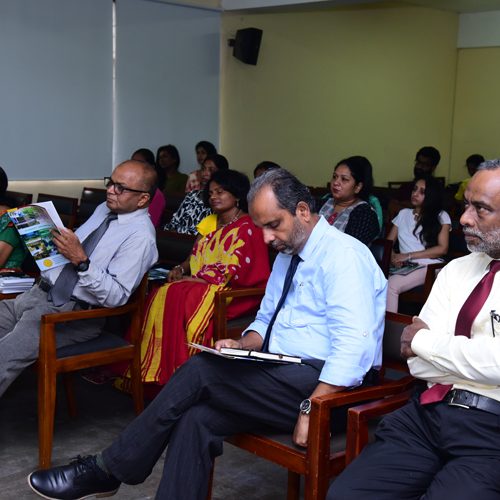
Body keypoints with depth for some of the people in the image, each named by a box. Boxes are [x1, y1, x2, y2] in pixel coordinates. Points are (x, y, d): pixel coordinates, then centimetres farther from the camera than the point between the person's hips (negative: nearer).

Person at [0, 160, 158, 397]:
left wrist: (82, 260, -25)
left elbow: (116, 296, -18)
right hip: (40, 292, 9)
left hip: (72, 312, -8)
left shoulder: (140, 236, -13)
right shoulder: (104, 209, 13)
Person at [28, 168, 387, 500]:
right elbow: (266, 321, 29)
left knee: (201, 371, -19)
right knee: (196, 419, -17)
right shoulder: (287, 255, 19)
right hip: (283, 378, 8)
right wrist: (241, 345, 7)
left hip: (323, 385, -8)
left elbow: (354, 344, -21)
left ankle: (106, 471, -7)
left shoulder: (342, 253, -11)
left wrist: (312, 409, -25)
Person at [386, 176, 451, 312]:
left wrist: (408, 256, -7)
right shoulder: (403, 213, 23)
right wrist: (393, 257, -7)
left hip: (429, 267, -3)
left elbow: (443, 249, 0)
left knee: (391, 285, -34)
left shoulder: (441, 217, 11)